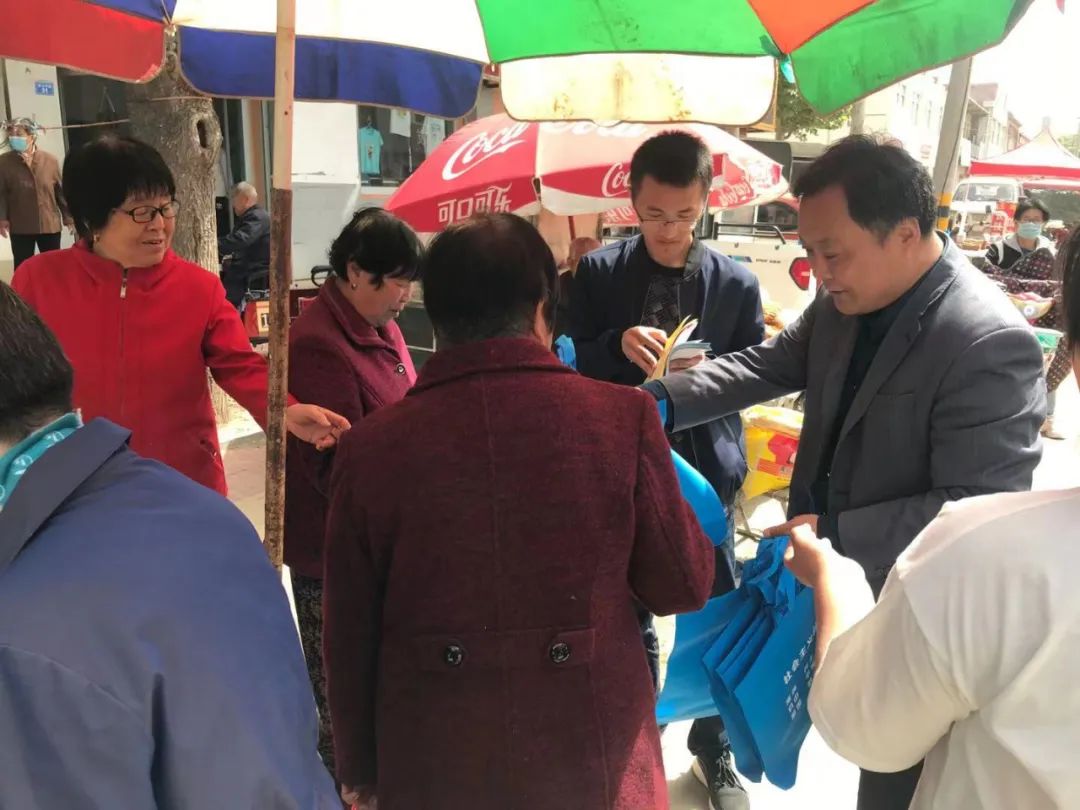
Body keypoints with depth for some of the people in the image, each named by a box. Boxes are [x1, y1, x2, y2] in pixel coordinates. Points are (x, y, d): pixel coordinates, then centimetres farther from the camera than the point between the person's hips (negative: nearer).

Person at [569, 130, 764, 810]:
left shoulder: (736, 281, -2)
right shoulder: (599, 273, -3)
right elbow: (577, 368, -2)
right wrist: (618, 345, -23)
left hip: (705, 470, 0)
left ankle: (714, 750, 37)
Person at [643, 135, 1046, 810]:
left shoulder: (991, 343, -28)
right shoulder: (846, 300, -5)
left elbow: (976, 510, -28)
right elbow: (768, 365, 3)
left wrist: (833, 535, -29)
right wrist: (661, 400, -10)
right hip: (836, 578, 7)